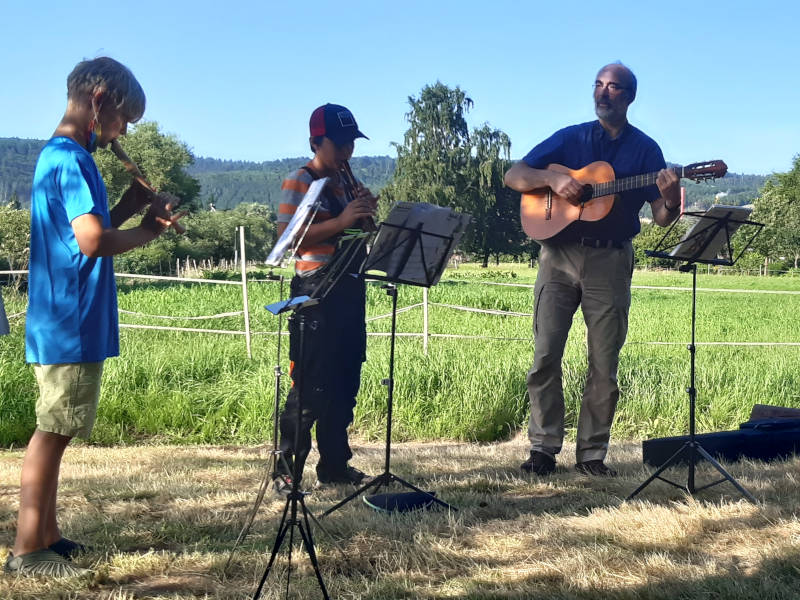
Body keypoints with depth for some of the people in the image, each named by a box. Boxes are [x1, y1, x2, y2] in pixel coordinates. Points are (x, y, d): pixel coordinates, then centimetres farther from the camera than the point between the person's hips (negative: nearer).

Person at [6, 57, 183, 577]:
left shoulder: (59, 155, 16)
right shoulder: (71, 159, -16)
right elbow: (92, 241, -28)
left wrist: (129, 207, 8)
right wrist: (148, 231, -11)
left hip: (69, 324, 10)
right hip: (69, 325, -10)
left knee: (56, 432, 15)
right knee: (52, 432, -4)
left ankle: (47, 537, 24)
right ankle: (27, 551, 3)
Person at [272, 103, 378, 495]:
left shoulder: (345, 183, 17)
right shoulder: (299, 182, -7)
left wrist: (365, 214, 0)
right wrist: (342, 220, -23)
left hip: (350, 289, 8)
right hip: (316, 291, -8)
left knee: (345, 383, 11)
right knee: (309, 387, -8)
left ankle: (334, 465, 21)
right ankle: (285, 471, 0)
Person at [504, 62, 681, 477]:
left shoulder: (645, 149, 8)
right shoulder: (570, 138, 9)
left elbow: (662, 218, 4)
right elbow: (513, 176, 2)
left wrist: (672, 199, -19)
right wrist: (554, 179, -16)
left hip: (611, 261, 0)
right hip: (559, 255, 0)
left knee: (604, 365, 1)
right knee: (545, 355, -5)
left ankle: (592, 453, 11)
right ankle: (543, 447, 4)